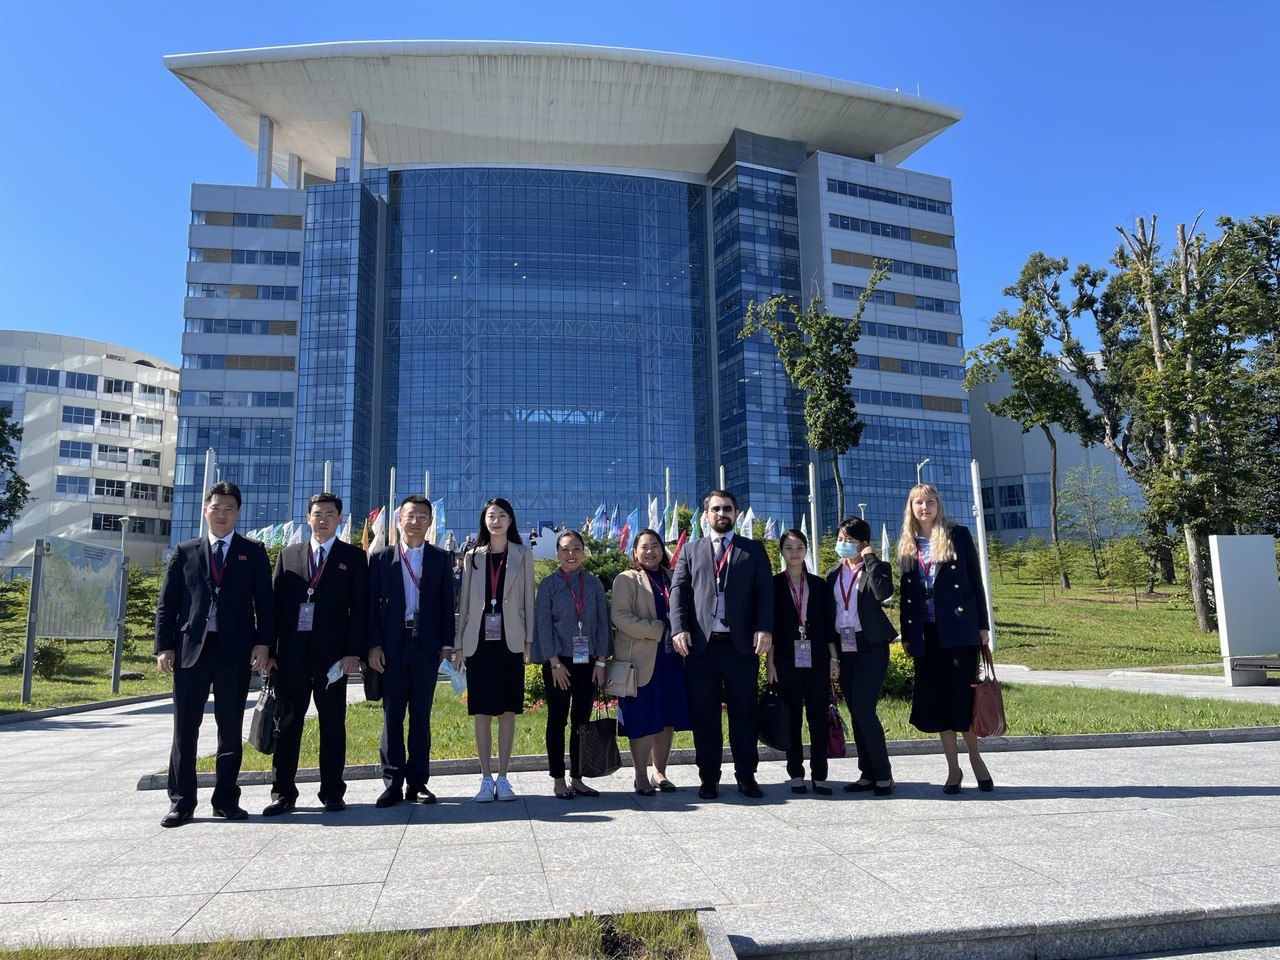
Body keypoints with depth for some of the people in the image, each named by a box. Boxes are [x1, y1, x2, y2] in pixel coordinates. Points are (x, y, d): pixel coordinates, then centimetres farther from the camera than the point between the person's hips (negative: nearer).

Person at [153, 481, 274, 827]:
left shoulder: (253, 553, 9)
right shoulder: (185, 552, 11)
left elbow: (265, 601, 4)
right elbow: (167, 603, 8)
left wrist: (263, 642, -6)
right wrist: (164, 646, -1)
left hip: (235, 651, -1)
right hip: (191, 649, 1)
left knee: (231, 729, 6)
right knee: (185, 729, 4)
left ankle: (226, 799, 16)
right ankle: (181, 801, 13)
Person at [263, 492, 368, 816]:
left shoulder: (353, 557, 5)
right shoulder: (288, 555, 13)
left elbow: (360, 607, 0)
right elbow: (276, 603, 10)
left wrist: (353, 652, -9)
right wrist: (269, 650, 3)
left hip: (332, 653, -2)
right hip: (291, 652, 2)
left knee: (332, 724, 5)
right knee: (287, 721, 6)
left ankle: (332, 792, 14)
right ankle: (283, 792, 16)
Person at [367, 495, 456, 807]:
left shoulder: (440, 559, 8)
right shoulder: (381, 558, 7)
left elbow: (447, 604, 6)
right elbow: (372, 605, 4)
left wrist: (447, 644, 0)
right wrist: (373, 644, -5)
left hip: (427, 644, 1)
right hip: (392, 645, 0)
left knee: (421, 715, 6)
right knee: (392, 715, 3)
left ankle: (417, 782, 14)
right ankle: (392, 784, 11)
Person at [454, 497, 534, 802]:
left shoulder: (523, 555, 7)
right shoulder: (472, 557, 10)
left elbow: (528, 600, 6)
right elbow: (465, 602, 9)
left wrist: (528, 640, -1)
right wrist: (459, 644, 4)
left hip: (510, 642, -1)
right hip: (479, 641, 1)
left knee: (507, 711, 2)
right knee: (482, 712, 3)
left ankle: (503, 777, 12)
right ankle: (486, 779, 11)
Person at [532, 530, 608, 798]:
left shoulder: (593, 584, 7)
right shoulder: (548, 584, 0)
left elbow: (602, 622, 7)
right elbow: (543, 625, -4)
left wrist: (601, 661, 1)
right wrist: (555, 663, -10)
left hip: (587, 662, 3)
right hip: (558, 661, -2)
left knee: (582, 720, 6)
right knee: (557, 720, 2)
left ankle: (577, 779, 15)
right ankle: (559, 780, 10)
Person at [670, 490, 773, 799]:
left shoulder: (754, 550, 13)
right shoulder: (690, 550, 15)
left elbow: (765, 591, 4)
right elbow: (678, 591, 5)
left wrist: (763, 629, -11)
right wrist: (679, 629, -9)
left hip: (741, 645, 0)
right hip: (701, 646, 1)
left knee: (744, 713, 6)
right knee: (704, 716, 4)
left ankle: (747, 777, 17)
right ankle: (709, 779, 14)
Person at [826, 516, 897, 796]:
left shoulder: (877, 567, 1)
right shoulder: (833, 574, 16)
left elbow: (883, 592, -21)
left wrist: (870, 558, -12)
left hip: (870, 647, -6)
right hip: (844, 649, 6)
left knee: (864, 709, -13)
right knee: (856, 712, 7)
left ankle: (883, 775, 0)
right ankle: (868, 773, 14)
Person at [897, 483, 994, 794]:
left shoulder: (958, 535, 3)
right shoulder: (906, 545, 11)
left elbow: (975, 581, 3)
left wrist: (982, 625, -2)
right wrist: (906, 635, 9)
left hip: (958, 628, -3)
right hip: (925, 633, 3)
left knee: (962, 696, -2)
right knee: (935, 700, 4)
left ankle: (975, 759, 19)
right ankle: (953, 768, 15)